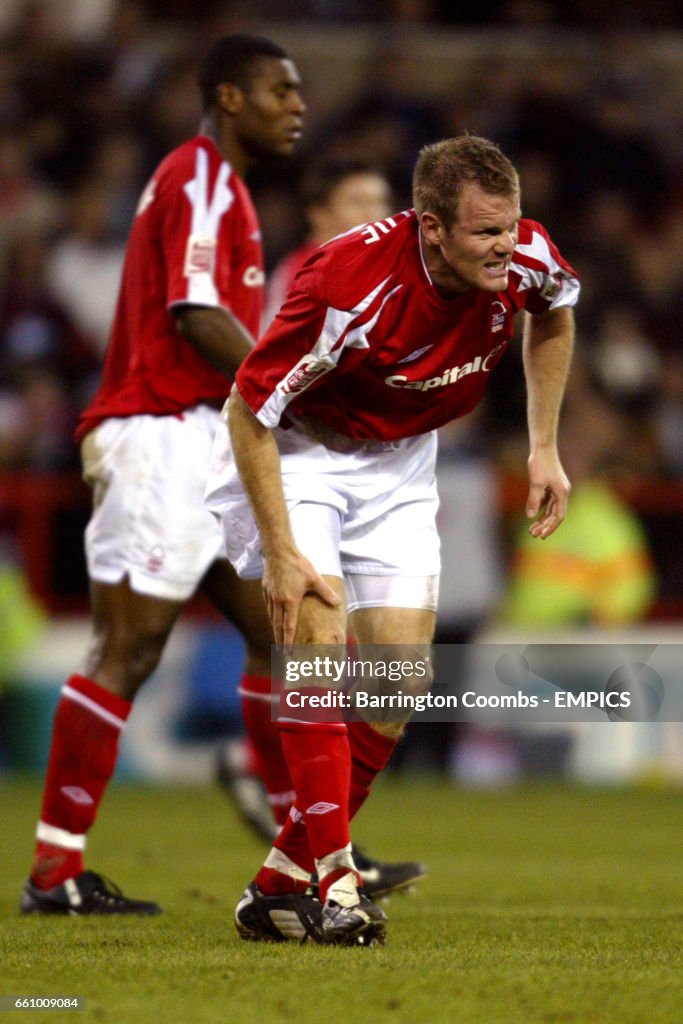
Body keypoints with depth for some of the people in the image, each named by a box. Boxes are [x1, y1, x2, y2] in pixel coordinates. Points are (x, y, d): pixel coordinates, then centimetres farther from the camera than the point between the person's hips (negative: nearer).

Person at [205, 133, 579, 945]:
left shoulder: (525, 260, -20)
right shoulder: (352, 283, -36)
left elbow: (554, 315, 8)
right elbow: (248, 411, -26)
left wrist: (544, 450, 4)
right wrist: (282, 555, -26)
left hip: (398, 464, 5)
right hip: (290, 451, -5)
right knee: (318, 641, -23)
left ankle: (283, 876, 8)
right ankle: (336, 879, -19)